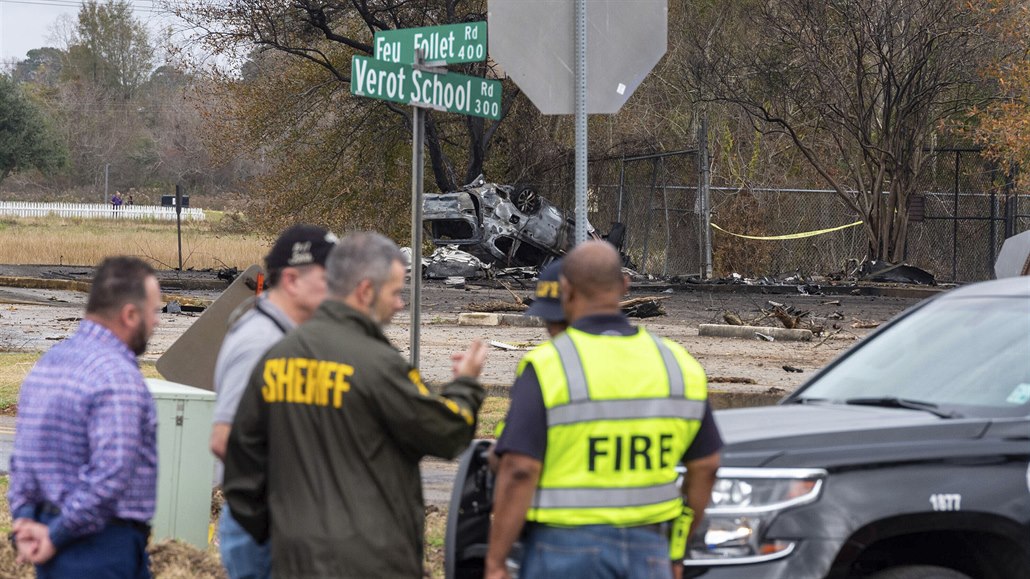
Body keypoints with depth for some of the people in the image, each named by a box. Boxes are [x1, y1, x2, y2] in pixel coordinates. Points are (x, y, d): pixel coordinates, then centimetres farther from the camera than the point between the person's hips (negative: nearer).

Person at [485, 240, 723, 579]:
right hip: (646, 550, 4)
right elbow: (705, 465, 11)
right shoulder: (675, 362, 5)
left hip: (564, 550, -4)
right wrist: (676, 549, 21)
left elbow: (519, 472, -16)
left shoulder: (548, 366, -10)